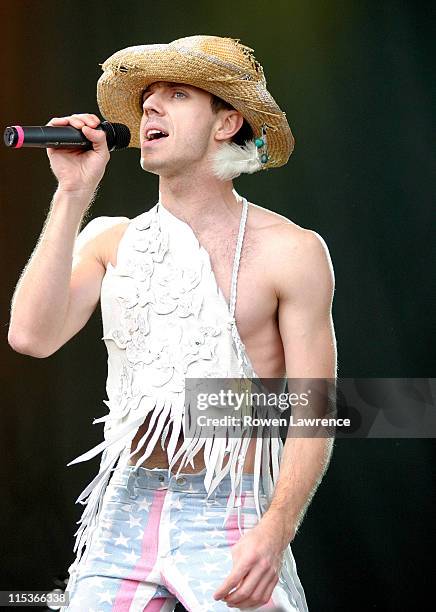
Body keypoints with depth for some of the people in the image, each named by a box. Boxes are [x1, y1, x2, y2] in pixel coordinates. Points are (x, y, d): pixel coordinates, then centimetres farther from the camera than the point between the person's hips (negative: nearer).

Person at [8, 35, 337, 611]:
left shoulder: (290, 251, -3)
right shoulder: (110, 240, 8)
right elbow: (32, 336, -9)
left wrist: (274, 532, -20)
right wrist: (73, 194, -7)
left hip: (230, 520, -3)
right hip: (124, 514, 3)